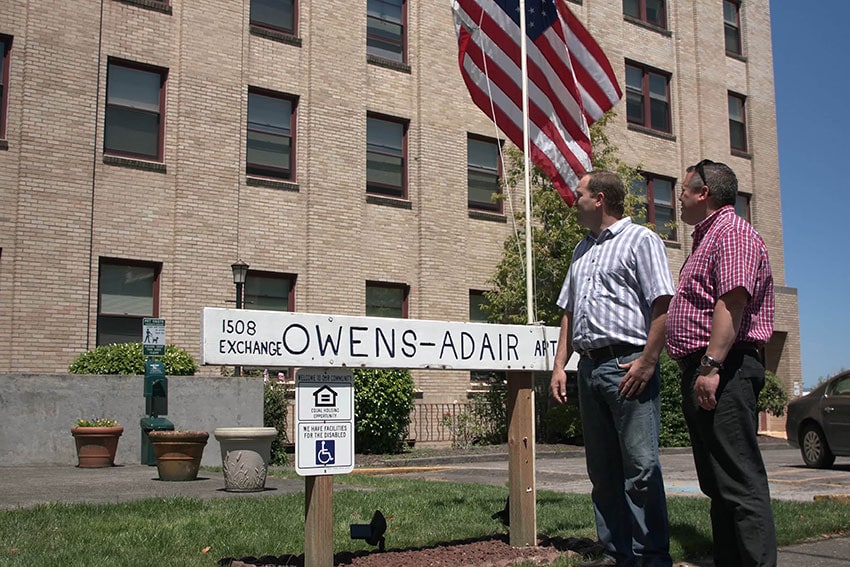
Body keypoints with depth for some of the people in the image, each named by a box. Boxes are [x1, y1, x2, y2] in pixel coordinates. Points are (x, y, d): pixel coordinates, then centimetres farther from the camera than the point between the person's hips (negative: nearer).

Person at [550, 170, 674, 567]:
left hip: (627, 366, -7)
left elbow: (663, 306, -9)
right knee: (602, 470, 9)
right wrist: (560, 365, 13)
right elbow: (568, 312, 23)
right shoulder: (582, 250, 23)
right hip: (589, 368, 8)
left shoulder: (640, 240, 0)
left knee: (641, 467, -7)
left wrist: (647, 363, -16)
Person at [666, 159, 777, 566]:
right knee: (718, 484, 12)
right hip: (699, 371, 11)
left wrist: (712, 365, -27)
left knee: (741, 482, -12)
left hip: (724, 371, -11)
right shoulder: (707, 237, 25)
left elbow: (732, 300, -21)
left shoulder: (732, 232, -7)